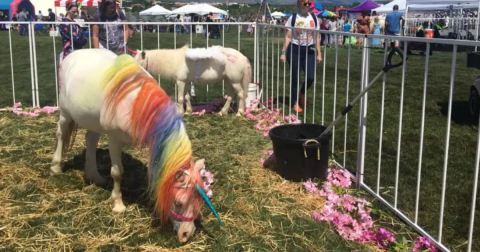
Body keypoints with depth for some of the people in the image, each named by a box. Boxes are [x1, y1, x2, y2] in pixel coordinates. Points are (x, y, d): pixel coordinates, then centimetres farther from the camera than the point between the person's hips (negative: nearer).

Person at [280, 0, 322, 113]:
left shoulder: (314, 18, 6)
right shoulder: (293, 18, -3)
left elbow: (317, 37, 9)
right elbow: (288, 37, -2)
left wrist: (319, 53, 7)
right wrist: (283, 52, -7)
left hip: (309, 50, 2)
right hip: (294, 50, -2)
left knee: (311, 77, -8)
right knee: (295, 77, 3)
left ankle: (302, 93, 25)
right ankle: (295, 103, 18)